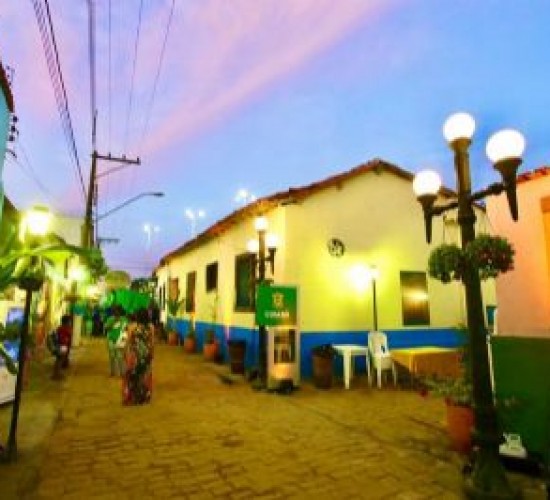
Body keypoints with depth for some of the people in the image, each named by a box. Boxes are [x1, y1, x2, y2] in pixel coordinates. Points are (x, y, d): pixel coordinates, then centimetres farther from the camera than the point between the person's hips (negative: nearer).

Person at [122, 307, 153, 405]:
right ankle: (145, 398, 18)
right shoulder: (151, 326, -5)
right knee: (145, 375, 12)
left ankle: (132, 398, 15)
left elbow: (128, 341, -7)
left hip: (135, 354, -2)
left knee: (133, 375, 10)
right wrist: (151, 353, 11)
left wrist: (125, 353, 5)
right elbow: (151, 342, 0)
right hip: (146, 354, 2)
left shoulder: (132, 326, -12)